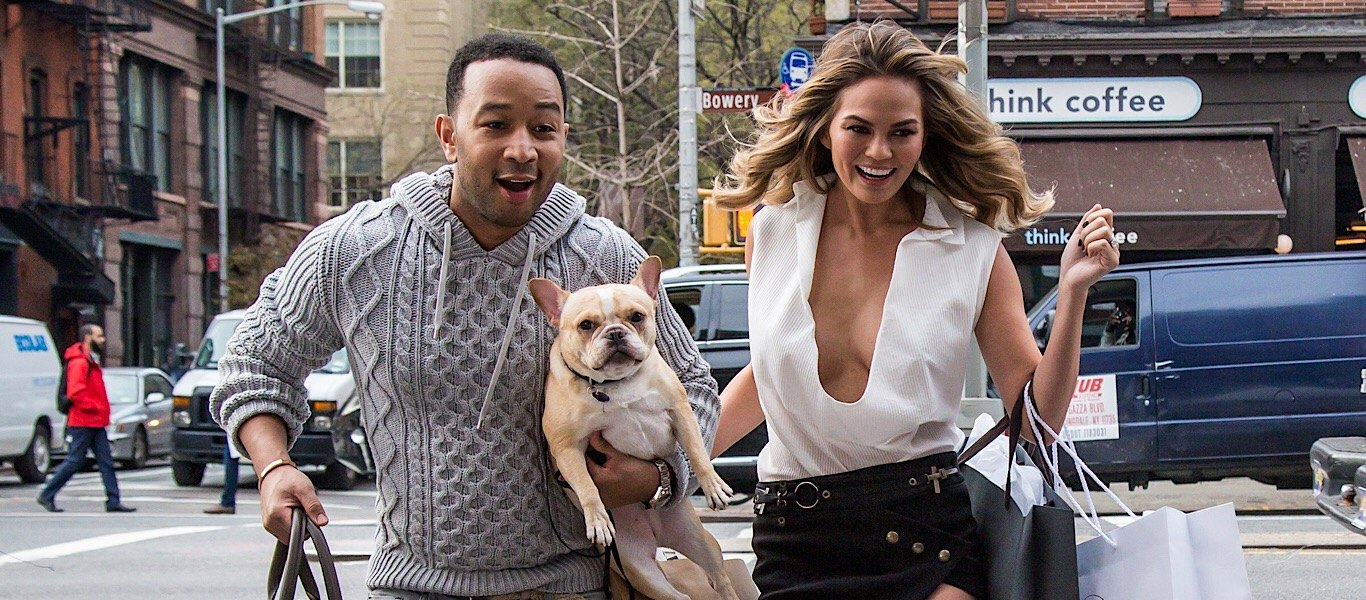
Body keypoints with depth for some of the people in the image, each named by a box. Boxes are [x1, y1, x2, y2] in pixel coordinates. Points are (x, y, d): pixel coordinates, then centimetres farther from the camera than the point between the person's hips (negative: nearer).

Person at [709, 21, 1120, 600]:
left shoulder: (973, 249, -4)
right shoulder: (772, 233, 1)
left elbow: (1036, 416, -4)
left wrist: (1072, 293, -15)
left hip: (925, 538, -2)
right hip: (793, 544, 2)